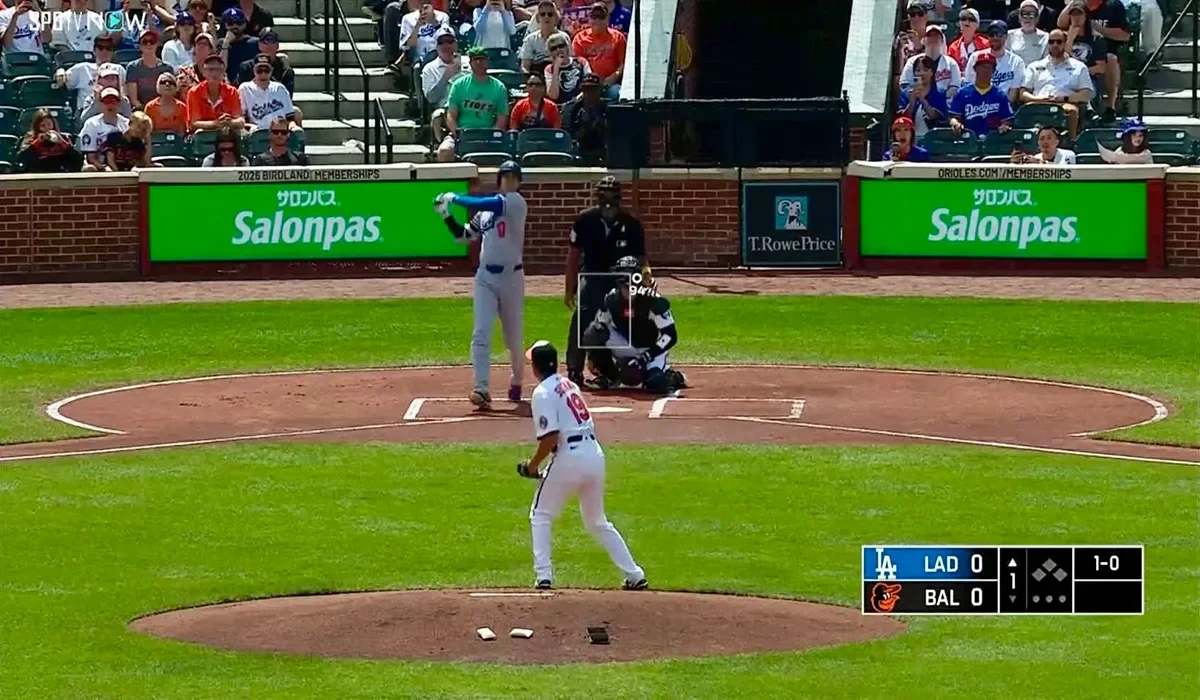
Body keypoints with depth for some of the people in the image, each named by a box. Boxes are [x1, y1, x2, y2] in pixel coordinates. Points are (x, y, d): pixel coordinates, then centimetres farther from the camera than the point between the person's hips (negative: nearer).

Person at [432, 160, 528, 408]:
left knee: (513, 337, 10)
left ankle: (517, 382, 34)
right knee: (481, 333, -11)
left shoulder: (516, 202, -8)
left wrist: (455, 198, -14)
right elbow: (464, 236, 17)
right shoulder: (486, 209, 11)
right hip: (485, 276, 4)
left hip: (511, 276, -4)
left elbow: (489, 205, -23)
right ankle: (481, 388, -17)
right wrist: (446, 214, 4)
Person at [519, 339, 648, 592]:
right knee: (597, 521, 20)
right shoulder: (570, 385, 18)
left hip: (570, 457, -7)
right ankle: (635, 576, 16)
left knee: (540, 516, 9)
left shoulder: (543, 393, -7)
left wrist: (533, 465, -2)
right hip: (595, 453, 7)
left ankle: (543, 576, -3)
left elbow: (550, 437, -17)